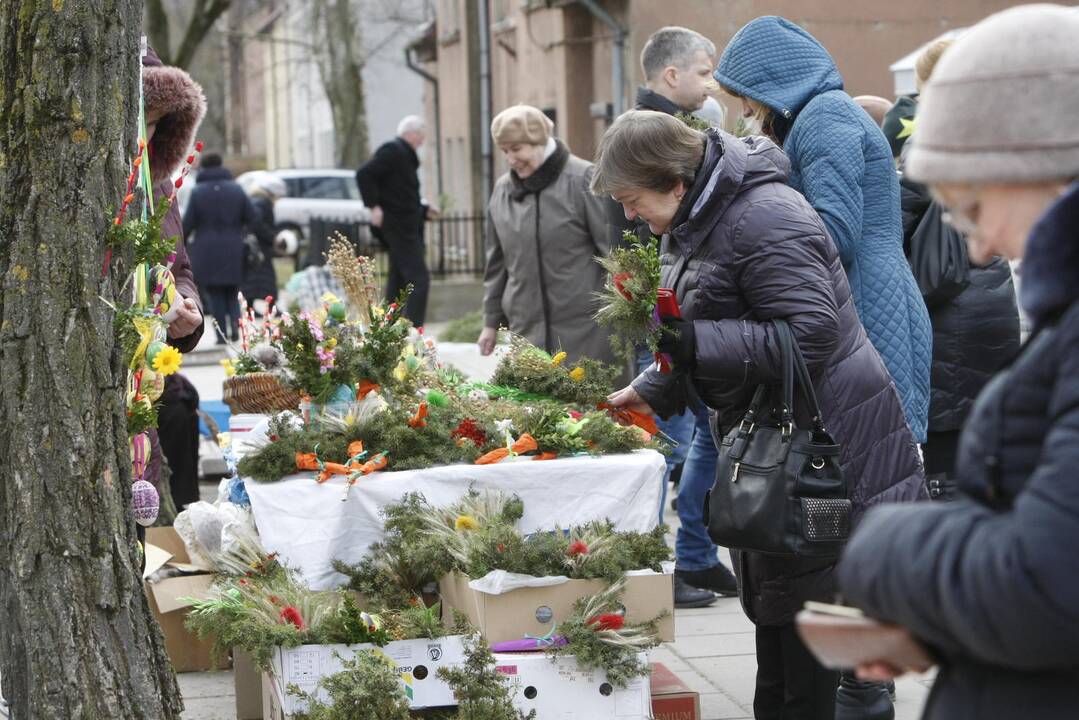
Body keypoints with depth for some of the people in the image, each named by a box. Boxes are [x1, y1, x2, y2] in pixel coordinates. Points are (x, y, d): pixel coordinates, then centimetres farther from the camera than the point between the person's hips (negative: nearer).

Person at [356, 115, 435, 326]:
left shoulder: (404, 154, 19)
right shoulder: (393, 151, -11)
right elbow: (364, 174, -21)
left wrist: (424, 211, 18)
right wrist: (374, 206, -23)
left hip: (406, 228, 10)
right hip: (398, 227, -10)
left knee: (398, 280, 11)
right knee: (419, 279, -13)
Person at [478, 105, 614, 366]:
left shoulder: (582, 180, -6)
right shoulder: (503, 190, 10)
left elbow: (613, 249, -5)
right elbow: (497, 263, 18)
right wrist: (491, 322, 18)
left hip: (583, 331, -4)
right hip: (527, 330, 4)